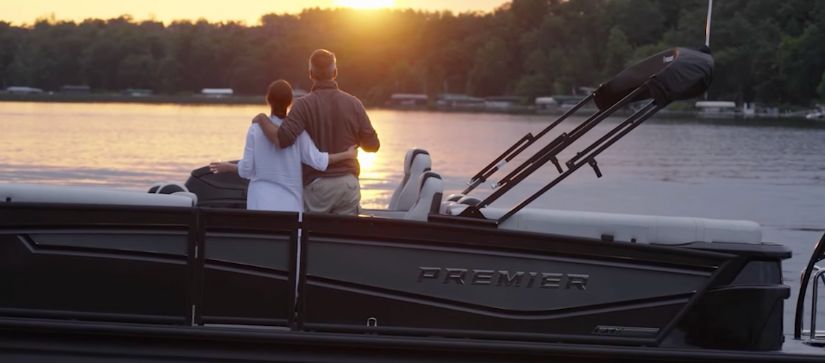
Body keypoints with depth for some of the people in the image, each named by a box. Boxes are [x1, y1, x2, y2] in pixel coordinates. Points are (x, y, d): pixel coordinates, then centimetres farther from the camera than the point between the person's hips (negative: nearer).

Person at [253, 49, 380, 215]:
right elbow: (372, 145, 5)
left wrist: (262, 120, -5)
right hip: (348, 183, 3)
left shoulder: (304, 105, -10)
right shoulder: (353, 103, 1)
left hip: (317, 184, -3)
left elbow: (281, 139, -22)